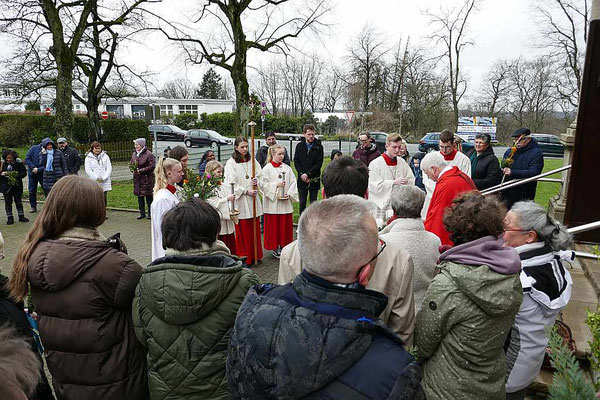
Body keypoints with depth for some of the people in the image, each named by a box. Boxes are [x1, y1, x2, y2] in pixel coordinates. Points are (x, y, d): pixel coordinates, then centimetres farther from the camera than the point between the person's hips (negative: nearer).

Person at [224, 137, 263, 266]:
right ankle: (244, 257, 11)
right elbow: (231, 183, -9)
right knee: (242, 230, 0)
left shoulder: (253, 161, 9)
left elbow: (260, 177, 12)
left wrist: (256, 182, -10)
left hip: (253, 199, 4)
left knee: (255, 228, 9)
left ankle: (255, 255, 21)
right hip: (239, 200, -4)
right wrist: (246, 190, -16)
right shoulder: (231, 163, -4)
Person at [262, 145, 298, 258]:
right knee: (274, 225, 2)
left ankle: (284, 246, 21)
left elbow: (293, 182, 5)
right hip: (272, 202, -4)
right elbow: (264, 184, -8)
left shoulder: (287, 168, 8)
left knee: (286, 225, 8)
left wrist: (289, 194, -8)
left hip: (285, 202, 4)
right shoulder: (267, 169, -3)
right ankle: (275, 248, 13)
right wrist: (276, 185, -17)